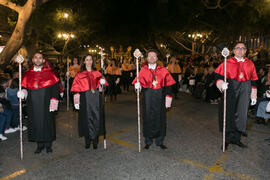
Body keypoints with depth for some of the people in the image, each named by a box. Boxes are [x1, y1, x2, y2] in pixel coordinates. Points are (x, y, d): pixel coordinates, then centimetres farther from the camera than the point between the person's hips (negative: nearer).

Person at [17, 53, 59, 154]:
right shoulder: (28, 74, 10)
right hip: (33, 104, 2)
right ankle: (40, 144, 21)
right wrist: (23, 92, -13)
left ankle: (48, 144, 19)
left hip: (46, 103, -2)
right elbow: (24, 87, 10)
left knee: (47, 122, 4)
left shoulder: (49, 72, 2)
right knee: (36, 123, 6)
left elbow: (55, 87, -3)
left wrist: (54, 100, -12)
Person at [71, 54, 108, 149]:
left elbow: (101, 82, 9)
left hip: (96, 98, 2)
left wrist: (102, 81, -15)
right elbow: (76, 88, 2)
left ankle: (95, 140, 10)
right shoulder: (80, 74, 5)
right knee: (86, 118, 0)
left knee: (96, 118, 0)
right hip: (85, 98, -1)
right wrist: (76, 101, -5)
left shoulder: (97, 73, 12)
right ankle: (87, 140, 12)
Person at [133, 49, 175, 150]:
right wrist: (138, 85, -29)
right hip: (148, 98, -1)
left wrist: (168, 98, -5)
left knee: (160, 118, 6)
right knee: (148, 118, 4)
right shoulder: (143, 70, 4)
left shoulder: (163, 70, 5)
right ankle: (148, 141, 19)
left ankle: (159, 141, 21)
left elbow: (168, 84, 2)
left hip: (159, 97, 1)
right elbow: (139, 80, -5)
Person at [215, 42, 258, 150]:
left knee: (241, 114, 3)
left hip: (244, 90, 3)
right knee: (229, 113, -3)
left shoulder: (250, 64, 13)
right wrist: (222, 84, -23)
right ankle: (227, 139, 10)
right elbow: (219, 76, -3)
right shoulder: (227, 63, 3)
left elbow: (253, 81, 15)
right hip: (230, 89, -3)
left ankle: (236, 138, 17)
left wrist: (253, 96, 13)